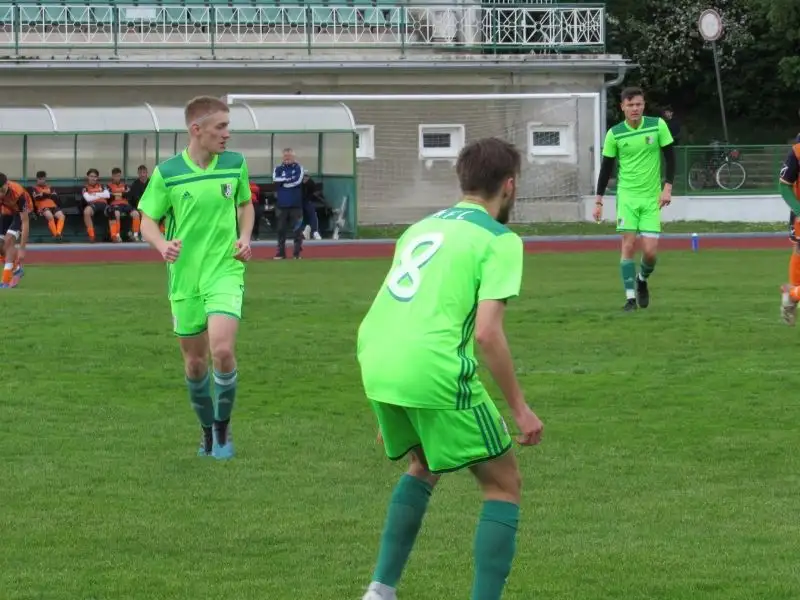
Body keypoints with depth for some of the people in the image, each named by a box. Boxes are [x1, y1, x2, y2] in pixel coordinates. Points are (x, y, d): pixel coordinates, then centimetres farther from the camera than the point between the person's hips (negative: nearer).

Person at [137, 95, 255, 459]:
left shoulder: (235, 164, -1)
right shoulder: (167, 174, -7)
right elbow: (147, 222, 0)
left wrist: (245, 237, -1)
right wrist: (162, 245, -21)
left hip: (225, 271, 0)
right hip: (184, 277, 0)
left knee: (222, 349, -20)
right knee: (194, 362, 9)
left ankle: (223, 427, 2)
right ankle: (207, 431, 33)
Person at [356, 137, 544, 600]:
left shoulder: (422, 227, 23)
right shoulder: (500, 240, 0)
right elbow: (487, 332, -11)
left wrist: (392, 412, 34)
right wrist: (521, 409, -4)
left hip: (375, 365, 7)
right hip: (435, 372, -7)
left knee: (424, 465, 31)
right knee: (504, 481, 9)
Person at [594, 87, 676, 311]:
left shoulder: (657, 125, -3)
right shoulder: (615, 133, -2)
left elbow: (670, 156, 4)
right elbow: (606, 168, 5)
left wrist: (667, 187, -5)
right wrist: (598, 201, 3)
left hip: (652, 197, 0)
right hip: (627, 195, 0)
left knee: (650, 251, -5)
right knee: (628, 245, -10)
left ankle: (642, 280, 27)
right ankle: (630, 297, -3)